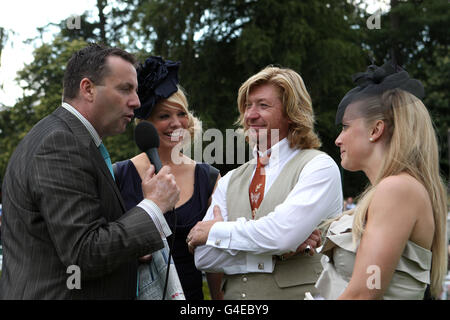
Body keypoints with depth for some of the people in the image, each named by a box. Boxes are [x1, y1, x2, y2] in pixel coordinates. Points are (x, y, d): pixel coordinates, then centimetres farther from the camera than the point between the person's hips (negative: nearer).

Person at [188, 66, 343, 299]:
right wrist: (278, 251, -15)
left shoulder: (319, 166, -7)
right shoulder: (230, 180, 7)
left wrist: (216, 231, -8)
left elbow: (283, 232, -21)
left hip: (298, 293, -4)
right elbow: (203, 257, -3)